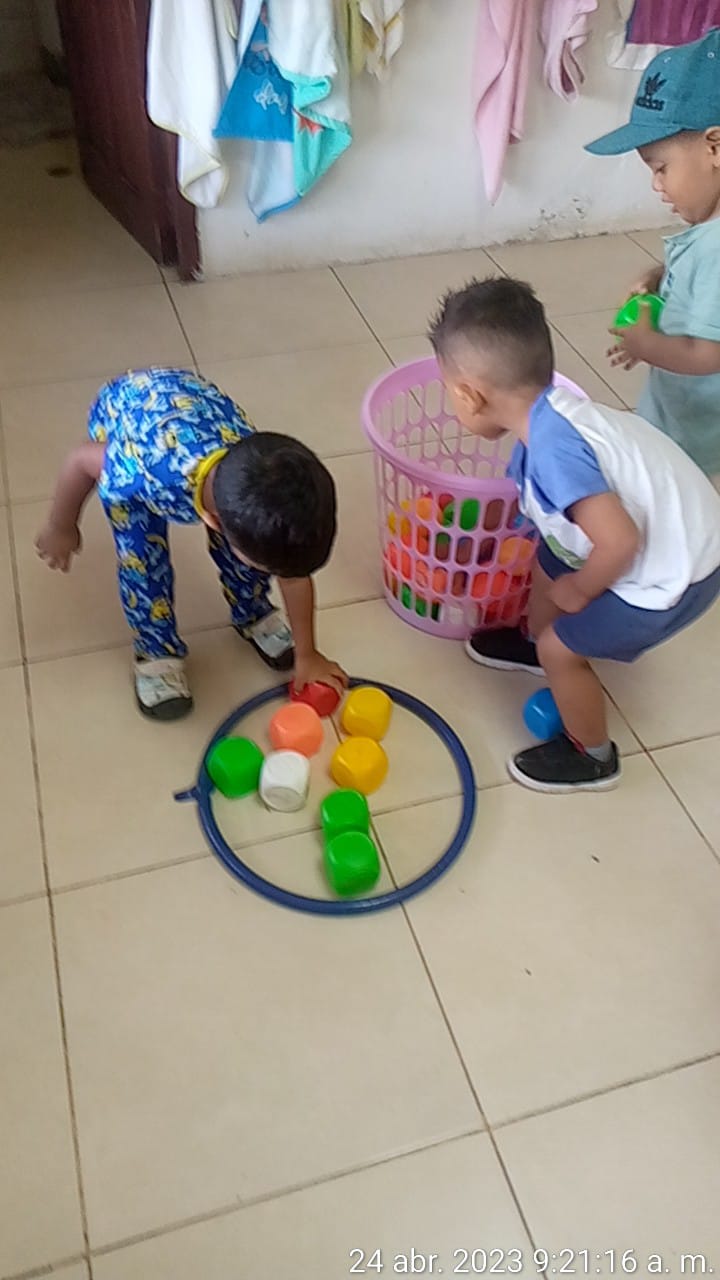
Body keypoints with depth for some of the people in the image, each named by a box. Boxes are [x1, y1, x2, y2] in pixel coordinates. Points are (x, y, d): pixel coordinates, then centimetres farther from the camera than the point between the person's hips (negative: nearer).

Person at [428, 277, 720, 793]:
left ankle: (592, 757, 28)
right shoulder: (549, 411, -4)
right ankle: (535, 642, 54)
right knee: (548, 564, 24)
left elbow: (618, 541, -37)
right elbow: (525, 487, 16)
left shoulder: (553, 447, -33)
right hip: (675, 532, 9)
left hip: (672, 572, -9)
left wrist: (578, 591, -16)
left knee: (562, 649, 4)